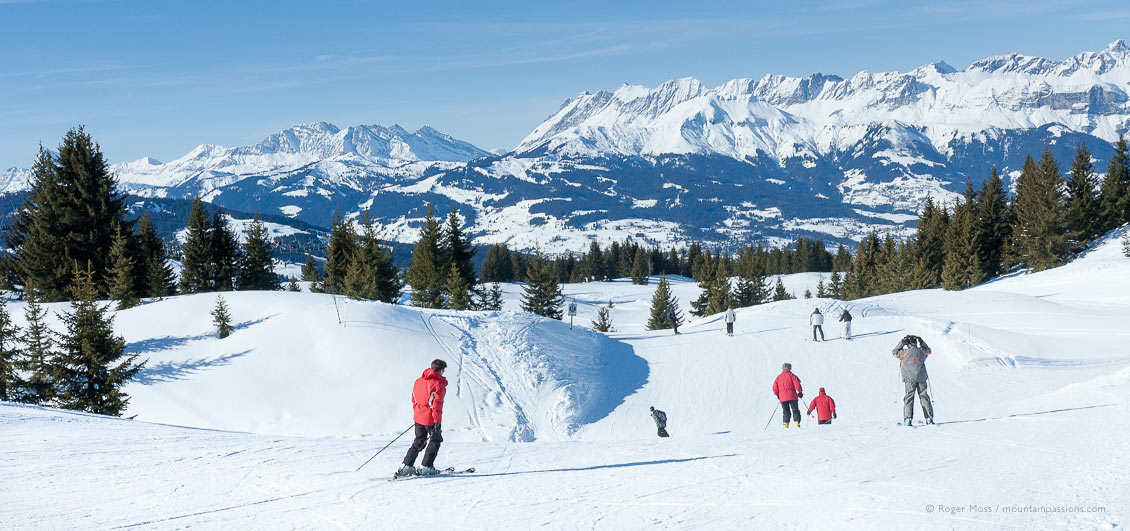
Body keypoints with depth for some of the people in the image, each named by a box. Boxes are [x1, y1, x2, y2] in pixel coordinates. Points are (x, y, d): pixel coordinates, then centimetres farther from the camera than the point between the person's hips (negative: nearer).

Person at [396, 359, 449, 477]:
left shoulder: (418, 381, 9)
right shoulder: (438, 383, -15)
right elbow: (436, 404, -19)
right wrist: (437, 421, -17)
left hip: (418, 417, 7)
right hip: (430, 418, -7)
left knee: (419, 441, 18)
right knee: (436, 440, 11)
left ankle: (406, 465, 10)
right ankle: (426, 467, 8)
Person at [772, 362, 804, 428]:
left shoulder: (778, 377, 11)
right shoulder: (791, 375, 1)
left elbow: (775, 388, 9)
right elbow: (797, 384, -8)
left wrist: (778, 395, 23)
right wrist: (800, 392, 4)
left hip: (783, 398, 3)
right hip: (792, 397, -3)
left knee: (786, 412, 9)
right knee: (795, 410, 3)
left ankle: (786, 423, -5)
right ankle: (797, 423, -11)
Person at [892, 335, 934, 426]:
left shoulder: (906, 352, -7)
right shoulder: (921, 351, 4)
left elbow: (894, 352, 8)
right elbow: (928, 351, 28)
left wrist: (902, 343, 8)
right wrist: (921, 342, 25)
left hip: (909, 378, -3)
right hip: (921, 378, 3)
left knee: (909, 397, -3)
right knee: (924, 396, 9)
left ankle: (908, 419, -14)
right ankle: (929, 418, 8)